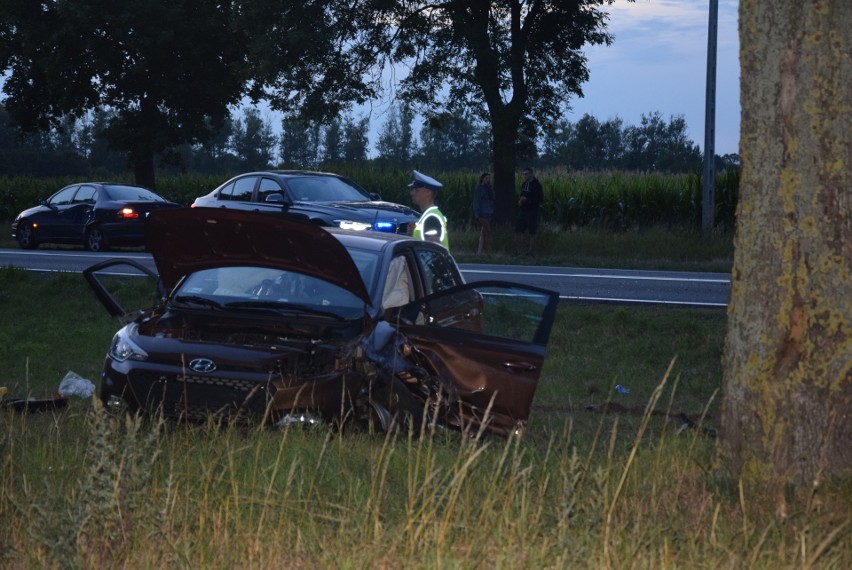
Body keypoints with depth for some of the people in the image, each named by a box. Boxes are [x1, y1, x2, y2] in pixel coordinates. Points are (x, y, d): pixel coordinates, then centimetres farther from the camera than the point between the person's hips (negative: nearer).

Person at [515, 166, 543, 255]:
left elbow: (540, 199, -14)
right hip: (523, 211, 7)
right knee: (518, 231, 4)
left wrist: (527, 199, -20)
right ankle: (519, 250, 11)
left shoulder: (536, 185, -10)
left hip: (532, 212, -7)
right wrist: (520, 200, 1)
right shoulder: (524, 184, 12)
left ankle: (531, 251, 5)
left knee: (531, 233, -2)